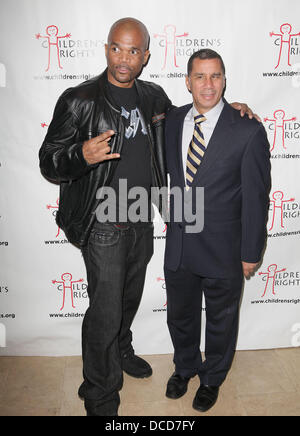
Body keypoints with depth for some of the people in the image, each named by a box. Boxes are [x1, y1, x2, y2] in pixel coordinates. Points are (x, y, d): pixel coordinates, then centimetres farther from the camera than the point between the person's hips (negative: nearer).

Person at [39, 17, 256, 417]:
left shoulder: (153, 96, 3)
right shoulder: (80, 100, -14)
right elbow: (49, 163, -13)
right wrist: (83, 155, -35)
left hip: (142, 221, 6)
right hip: (104, 226, -6)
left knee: (130, 297, 24)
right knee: (105, 311, 2)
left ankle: (120, 351, 52)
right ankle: (101, 398, 24)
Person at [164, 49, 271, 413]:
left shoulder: (249, 131, -15)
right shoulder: (174, 120, 0)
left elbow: (256, 197, -11)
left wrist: (251, 253, -8)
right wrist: (171, 214, 12)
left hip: (222, 249, -4)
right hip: (178, 243, 4)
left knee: (220, 320, 19)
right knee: (179, 315, 23)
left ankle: (212, 378, 47)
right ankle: (185, 367, 52)